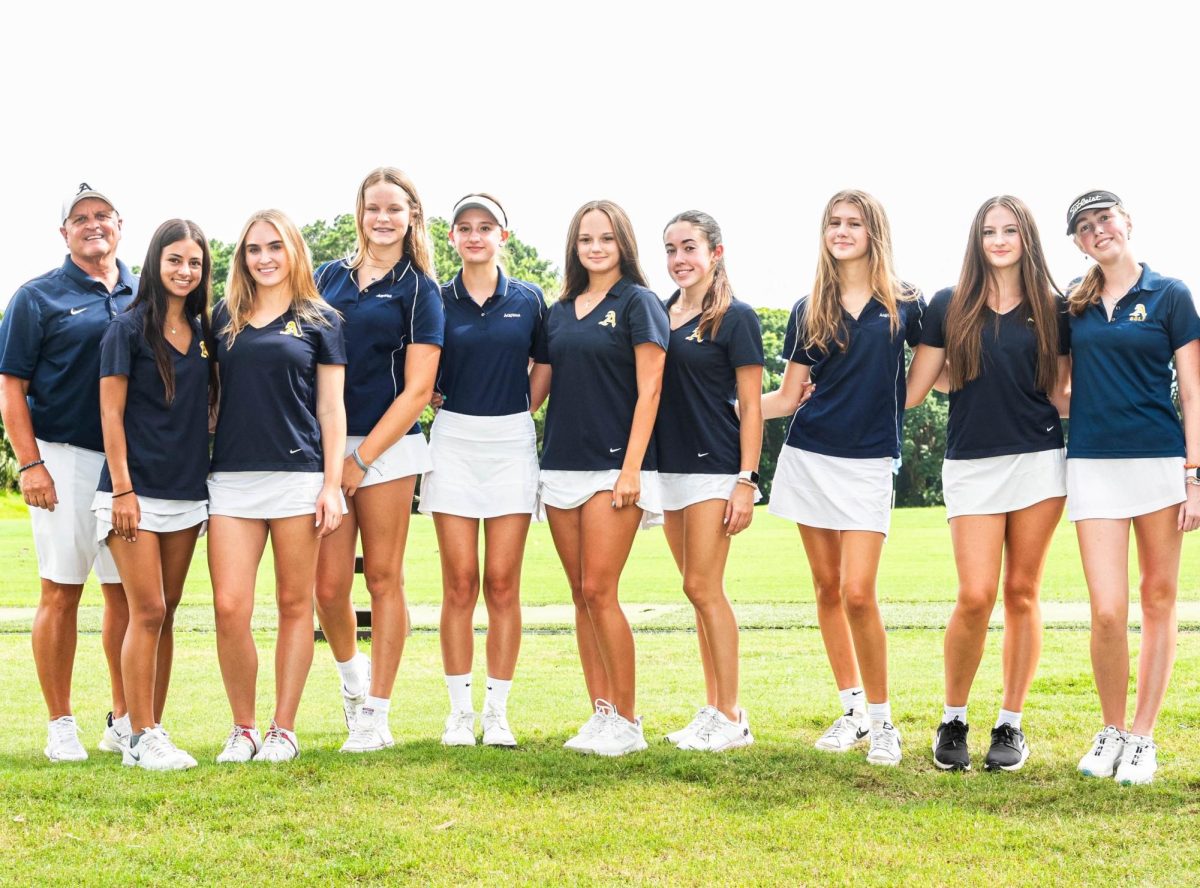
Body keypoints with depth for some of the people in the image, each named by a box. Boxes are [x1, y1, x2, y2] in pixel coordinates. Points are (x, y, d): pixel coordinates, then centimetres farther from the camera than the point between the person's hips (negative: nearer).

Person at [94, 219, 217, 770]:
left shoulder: (204, 331, 11)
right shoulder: (128, 328, -5)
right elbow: (111, 414, -8)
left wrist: (210, 477, 10)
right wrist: (123, 490, -13)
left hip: (187, 492, 5)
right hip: (136, 491, -5)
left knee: (165, 614, 9)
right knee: (147, 612, -7)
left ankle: (152, 732, 15)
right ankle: (141, 739, -2)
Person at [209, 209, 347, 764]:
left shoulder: (318, 321, 6)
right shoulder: (224, 317, 13)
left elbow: (331, 409, 3)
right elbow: (212, 395, 16)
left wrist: (333, 484, -4)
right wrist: (201, 462, 8)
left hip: (298, 475, -2)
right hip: (231, 477, 2)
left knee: (294, 605, 3)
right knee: (229, 608, -6)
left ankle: (284, 729, 12)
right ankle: (242, 728, 9)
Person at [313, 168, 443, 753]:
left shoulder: (419, 290, 2)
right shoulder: (329, 277, 12)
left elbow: (417, 390, -3)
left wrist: (361, 458, -9)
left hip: (388, 447, -3)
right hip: (325, 442, 3)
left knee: (384, 578, 1)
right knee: (329, 584, -2)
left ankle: (375, 715, 8)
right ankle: (351, 673, 27)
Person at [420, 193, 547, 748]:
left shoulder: (528, 300, 5)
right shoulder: (438, 301, 5)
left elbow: (545, 366, 14)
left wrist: (522, 411, 5)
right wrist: (436, 398, -1)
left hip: (512, 444, 0)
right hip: (454, 442, 0)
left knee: (502, 583, 0)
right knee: (460, 584, -1)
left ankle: (498, 712, 6)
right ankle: (459, 712, 6)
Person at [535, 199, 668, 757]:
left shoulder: (636, 303, -2)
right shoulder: (560, 311, 15)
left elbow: (648, 391, -8)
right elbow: (541, 385, 19)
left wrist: (631, 468, -15)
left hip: (612, 466, -6)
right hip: (561, 464, 6)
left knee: (599, 591, -11)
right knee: (581, 595, 6)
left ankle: (627, 721, -2)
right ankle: (601, 712, 13)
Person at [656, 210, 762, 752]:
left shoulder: (735, 318, -5)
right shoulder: (658, 314, 12)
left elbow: (750, 406, -7)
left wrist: (747, 480, -14)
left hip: (714, 466, -6)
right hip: (671, 467, 6)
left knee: (703, 587, -9)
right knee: (701, 592, 10)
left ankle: (731, 717, -3)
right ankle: (714, 709, 16)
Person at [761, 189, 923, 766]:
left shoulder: (905, 303, 2)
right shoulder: (809, 310, 8)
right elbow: (787, 396, 10)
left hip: (869, 462, -3)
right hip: (809, 456, 3)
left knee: (858, 592, -11)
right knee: (826, 587, 7)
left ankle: (881, 718, 4)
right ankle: (853, 709, 19)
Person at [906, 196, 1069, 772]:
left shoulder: (1052, 309, 7)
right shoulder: (949, 307, 4)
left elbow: (1062, 395, 13)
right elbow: (913, 389, 6)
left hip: (1038, 459, 1)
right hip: (971, 462, -1)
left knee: (1022, 594, 4)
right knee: (976, 596, -9)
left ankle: (1011, 724, 15)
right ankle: (953, 720, 10)